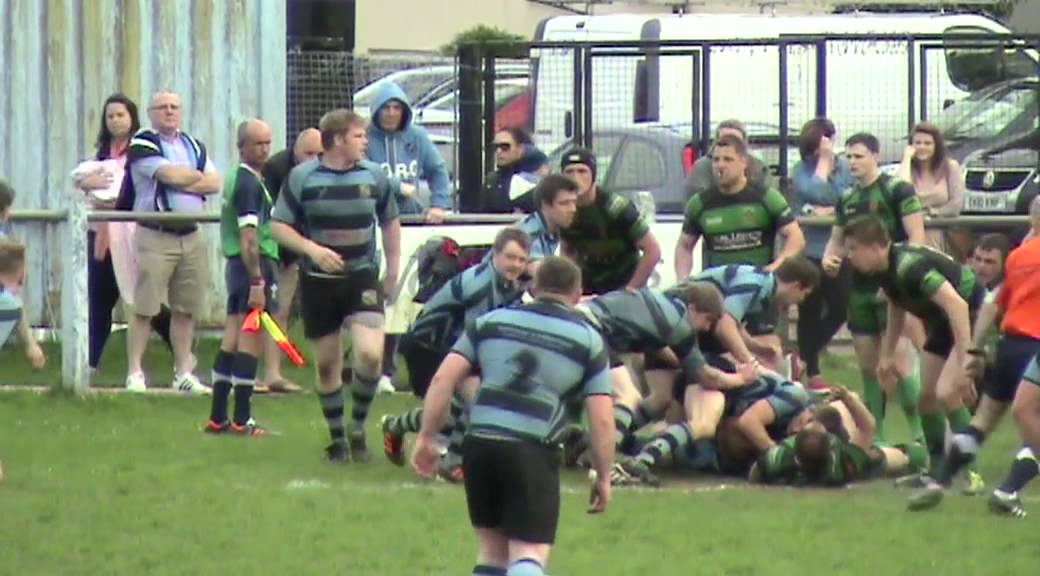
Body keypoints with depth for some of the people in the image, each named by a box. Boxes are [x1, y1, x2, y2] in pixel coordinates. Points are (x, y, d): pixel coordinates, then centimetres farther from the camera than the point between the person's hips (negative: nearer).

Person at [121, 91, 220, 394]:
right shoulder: (142, 144, -4)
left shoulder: (193, 146, 17)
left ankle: (184, 373, 14)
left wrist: (182, 182, -8)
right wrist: (198, 176, 1)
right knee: (145, 308, -7)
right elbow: (170, 174, -17)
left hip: (192, 237, 6)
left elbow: (214, 183, 7)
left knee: (186, 309, 7)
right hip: (155, 235, -6)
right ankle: (135, 372, -5)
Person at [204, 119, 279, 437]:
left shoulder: (236, 179, 16)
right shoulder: (250, 184, -15)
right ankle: (241, 420, -6)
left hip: (236, 265, 10)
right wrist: (257, 282, -24)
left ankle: (218, 417, 13)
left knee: (232, 340, 11)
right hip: (255, 266, -10)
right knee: (251, 341, -6)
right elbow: (249, 237, -21)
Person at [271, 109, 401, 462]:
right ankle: (336, 438, 21)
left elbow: (390, 222, 16)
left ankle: (358, 427, 3)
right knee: (327, 362, 6)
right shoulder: (302, 177, -6)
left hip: (363, 277, 1)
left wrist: (393, 270, 12)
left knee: (370, 353, -18)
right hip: (318, 281, -1)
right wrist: (313, 249, -19)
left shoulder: (374, 176, 2)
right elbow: (278, 226, -4)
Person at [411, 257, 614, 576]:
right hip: (533, 453, -3)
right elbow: (601, 419, 2)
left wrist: (427, 437, 11)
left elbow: (443, 378, 6)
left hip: (480, 443, 3)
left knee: (492, 549, 18)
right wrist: (603, 477, 11)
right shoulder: (588, 339, 7)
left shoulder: (492, 321, 14)